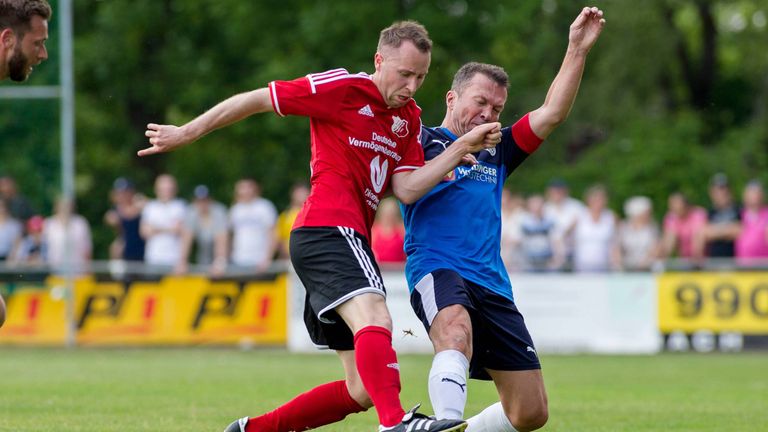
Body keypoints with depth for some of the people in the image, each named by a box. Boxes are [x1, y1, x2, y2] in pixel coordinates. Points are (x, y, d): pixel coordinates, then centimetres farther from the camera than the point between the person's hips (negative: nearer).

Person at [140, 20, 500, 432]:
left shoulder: (409, 118, 17)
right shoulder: (343, 88, -4)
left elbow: (406, 189, 5)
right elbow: (256, 100, 2)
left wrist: (462, 149, -5)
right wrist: (185, 133, 6)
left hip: (350, 241, 9)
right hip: (328, 230, -9)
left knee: (362, 391, 6)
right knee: (374, 319, -34)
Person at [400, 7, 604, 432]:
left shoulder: (496, 151, 22)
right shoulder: (421, 142, 8)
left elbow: (552, 113, 15)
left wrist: (577, 50, 7)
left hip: (492, 284, 6)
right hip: (437, 268, -6)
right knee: (456, 329, -42)